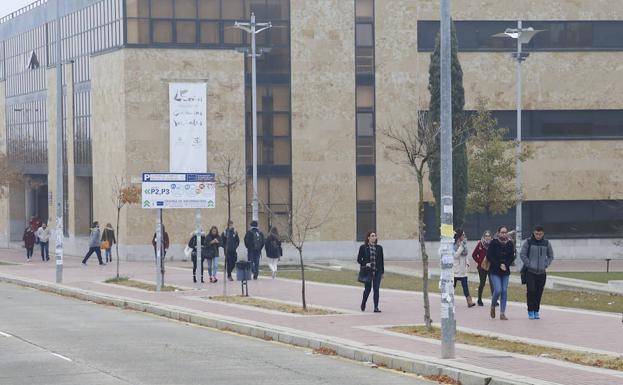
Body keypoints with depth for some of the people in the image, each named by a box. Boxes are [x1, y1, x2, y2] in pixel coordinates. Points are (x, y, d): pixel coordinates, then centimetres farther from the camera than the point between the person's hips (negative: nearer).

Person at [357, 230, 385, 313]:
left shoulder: (379, 248, 9)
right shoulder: (363, 247, 1)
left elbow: (381, 260, 12)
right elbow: (359, 259, 3)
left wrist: (382, 272, 9)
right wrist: (365, 264, -14)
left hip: (377, 271, 2)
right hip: (367, 271, -2)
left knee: (376, 289, -3)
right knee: (368, 288, 3)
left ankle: (376, 307, -2)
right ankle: (363, 303, 29)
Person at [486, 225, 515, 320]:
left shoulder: (510, 244, 4)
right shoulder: (493, 243, -6)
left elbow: (512, 257, 5)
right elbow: (489, 257, -8)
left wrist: (505, 265, -13)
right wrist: (499, 265, -15)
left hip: (505, 271, 3)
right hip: (494, 271, -3)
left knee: (504, 291, -1)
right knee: (498, 290, -14)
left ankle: (502, 313, 4)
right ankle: (492, 307, 14)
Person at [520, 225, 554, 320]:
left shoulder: (546, 243, 5)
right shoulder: (528, 242, -3)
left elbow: (550, 256, 16)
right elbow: (522, 254, 0)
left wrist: (545, 265, 2)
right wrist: (528, 264, -8)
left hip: (541, 272, 3)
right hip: (530, 272, -3)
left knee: (539, 293, 3)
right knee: (531, 291, -10)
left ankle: (536, 311, 13)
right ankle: (530, 312, -2)